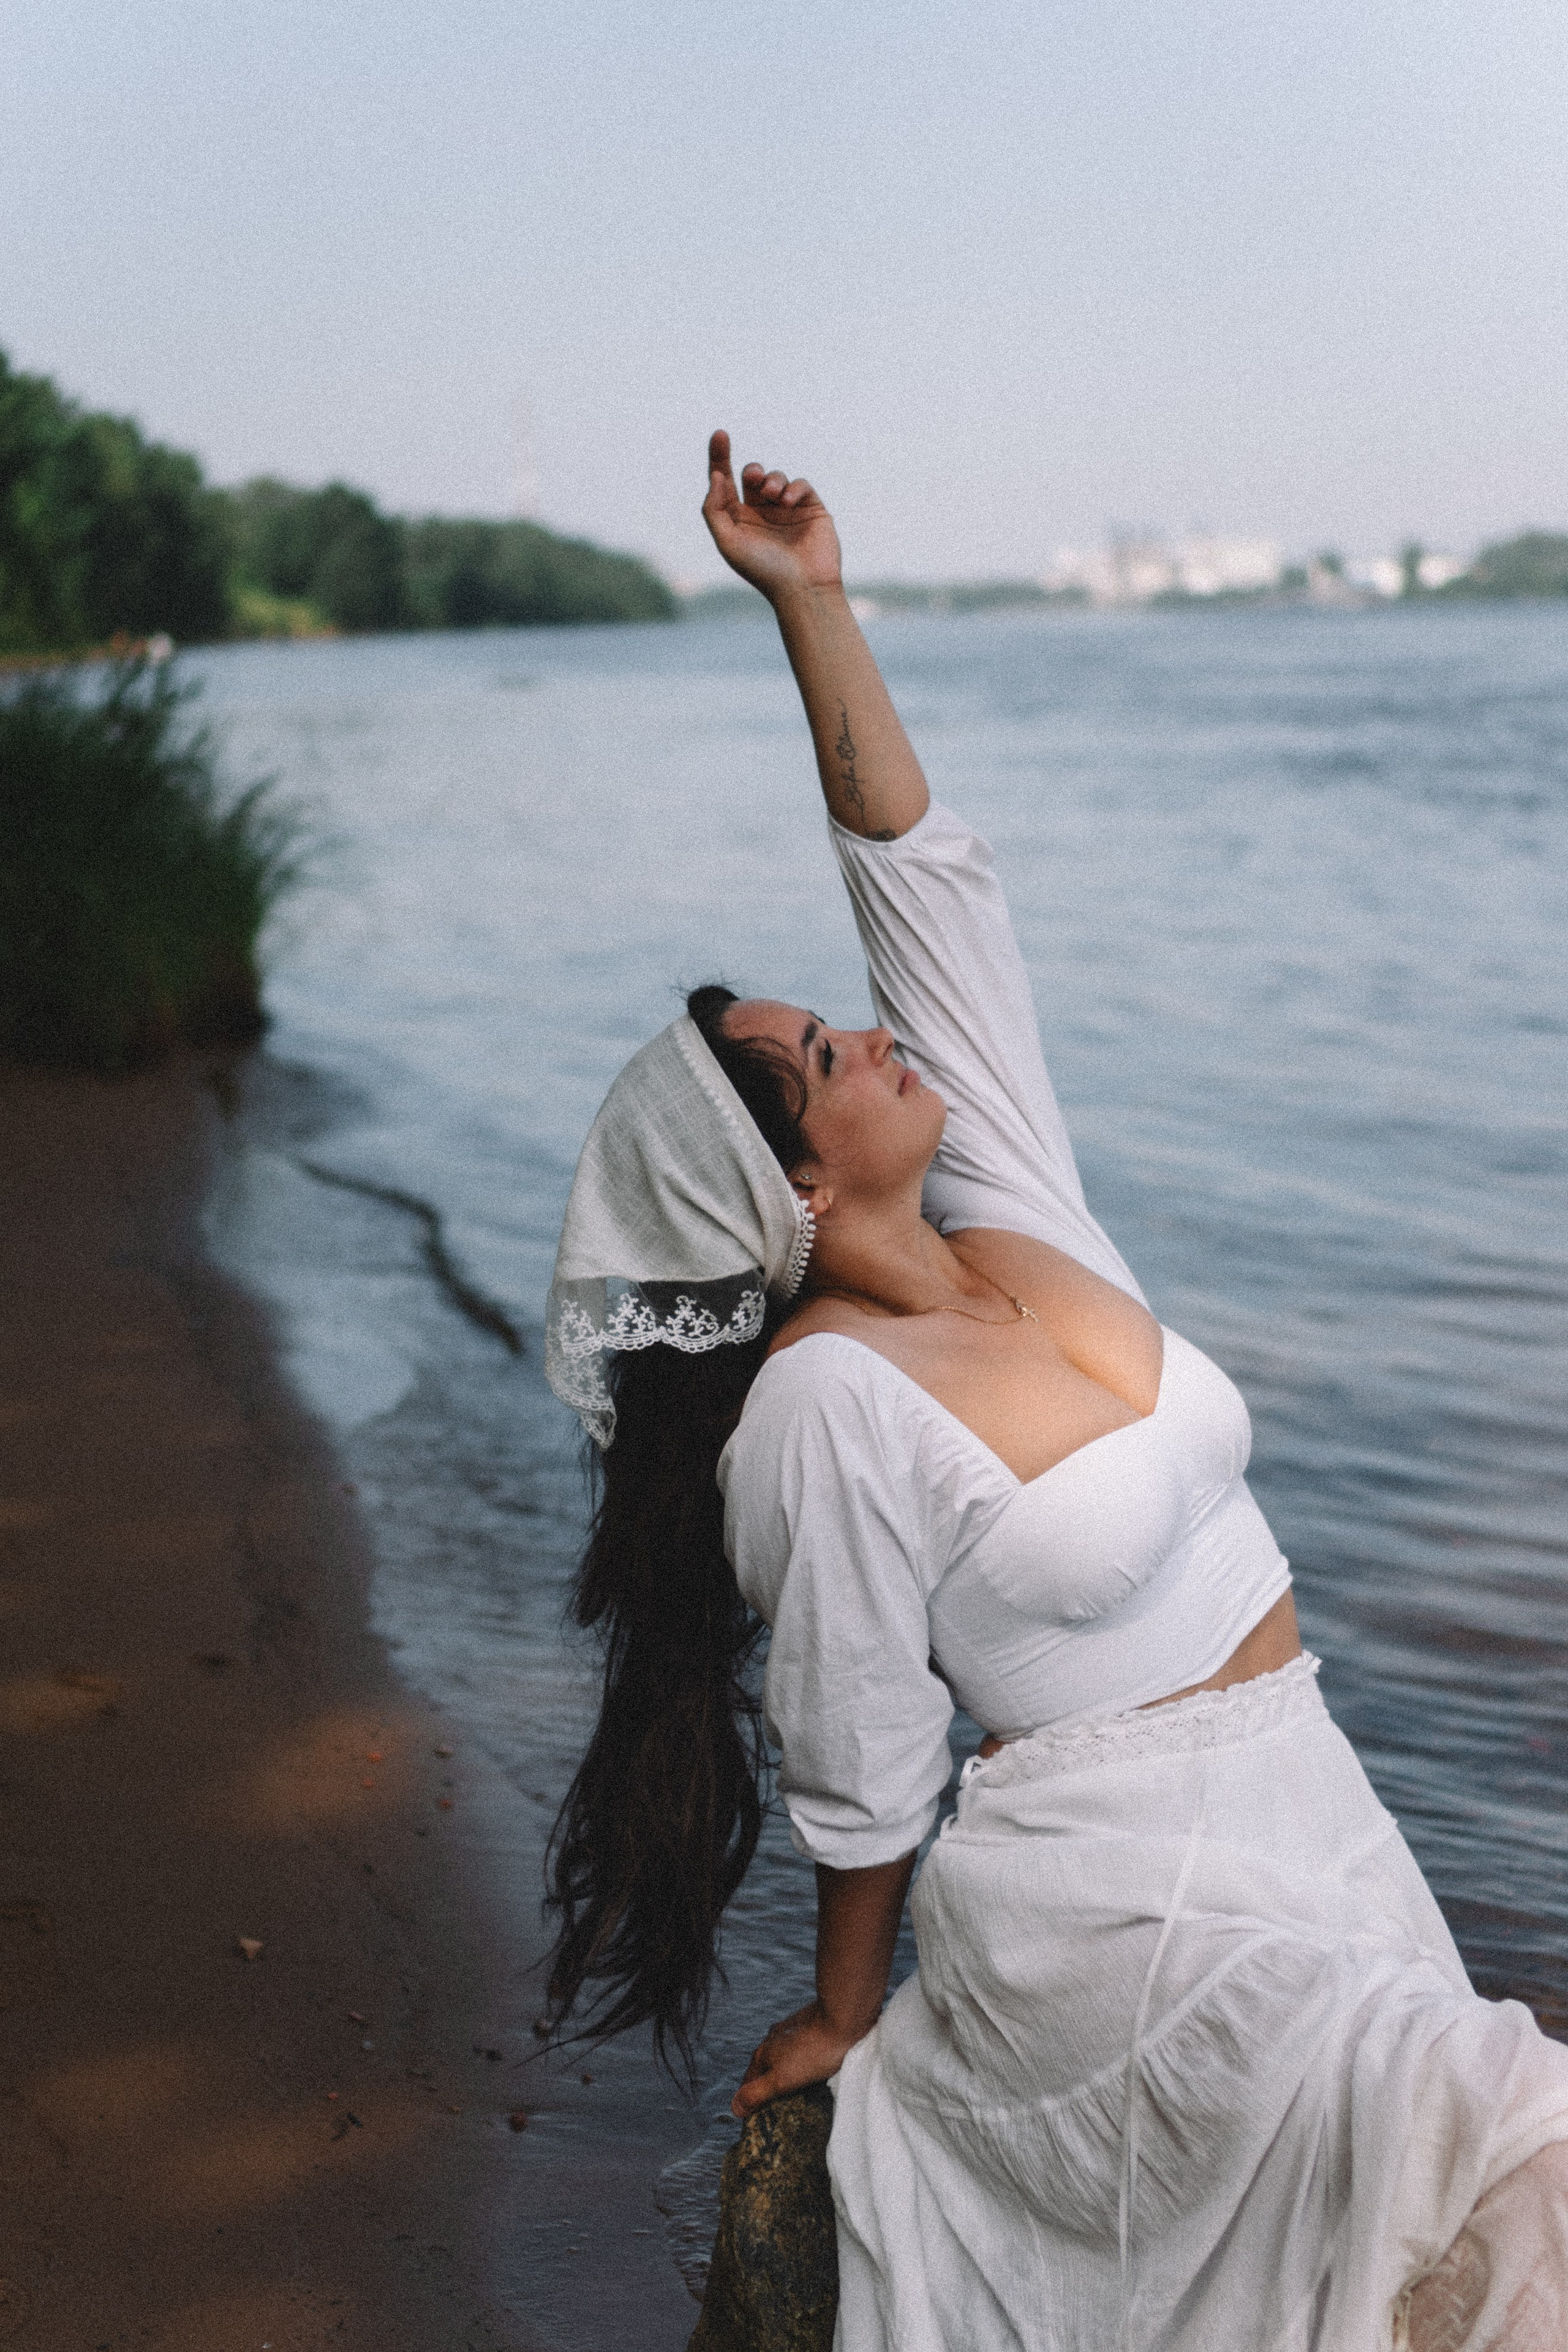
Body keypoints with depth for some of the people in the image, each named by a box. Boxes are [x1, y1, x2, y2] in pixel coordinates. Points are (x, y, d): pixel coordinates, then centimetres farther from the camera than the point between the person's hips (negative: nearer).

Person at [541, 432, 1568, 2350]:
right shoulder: (832, 1407, -17)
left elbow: (927, 880, 1)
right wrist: (842, 2017, 3)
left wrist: (814, 604, -4)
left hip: (1305, 1825, 8)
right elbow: (861, 1764, -8)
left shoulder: (1018, 1220, 3)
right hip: (1122, 1904, -8)